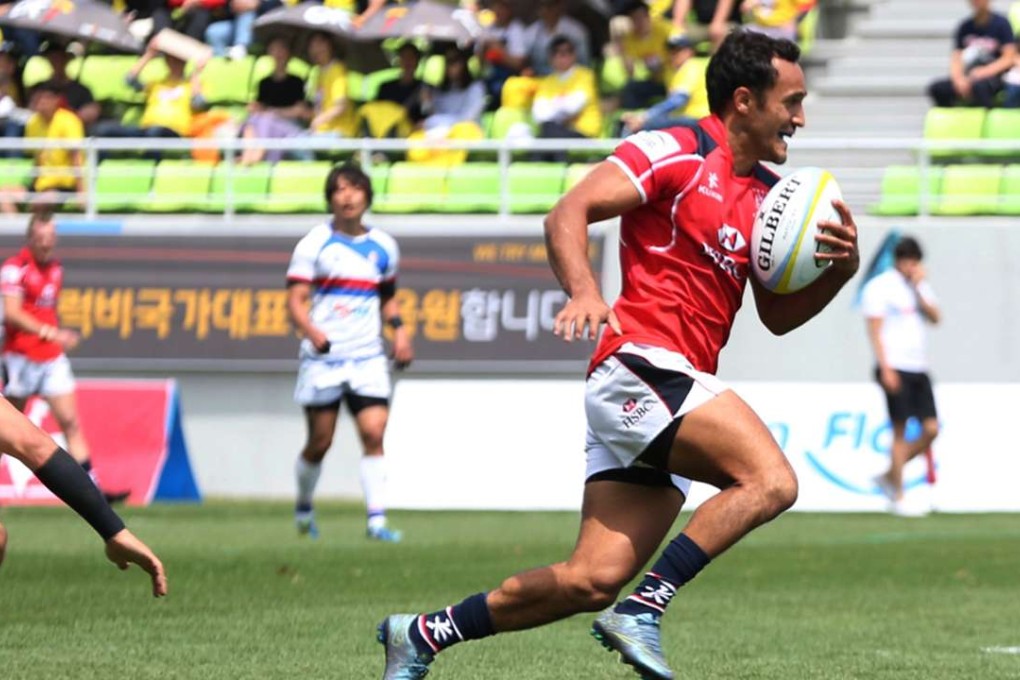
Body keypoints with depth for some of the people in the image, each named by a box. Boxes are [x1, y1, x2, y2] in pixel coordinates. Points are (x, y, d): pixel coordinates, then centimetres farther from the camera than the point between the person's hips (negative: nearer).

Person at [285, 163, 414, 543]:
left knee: (374, 433, -13)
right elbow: (295, 300, -6)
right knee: (319, 442, 3)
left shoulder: (383, 247, 11)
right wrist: (312, 332, -25)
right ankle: (304, 507, 29)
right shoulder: (315, 245, -1)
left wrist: (398, 329, 9)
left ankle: (377, 519, -14)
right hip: (323, 358, -2)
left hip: (368, 357, 2)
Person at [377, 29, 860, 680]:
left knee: (592, 580, 1)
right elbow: (568, 215, -11)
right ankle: (643, 611, -24)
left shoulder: (766, 196, 20)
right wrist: (584, 292, -29)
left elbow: (778, 315, 24)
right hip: (640, 364, -8)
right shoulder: (676, 153, -4)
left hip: (680, 392, 8)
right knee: (770, 479, -26)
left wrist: (840, 268, 5)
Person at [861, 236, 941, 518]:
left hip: (918, 368, 7)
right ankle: (897, 498, -2)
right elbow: (875, 329, -8)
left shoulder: (920, 287, 16)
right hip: (895, 368, -7)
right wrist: (886, 368, -15)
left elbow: (936, 317, 4)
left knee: (931, 429, 0)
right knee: (900, 431, -7)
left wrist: (919, 290, -7)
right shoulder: (879, 287, -3)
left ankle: (889, 476, 16)